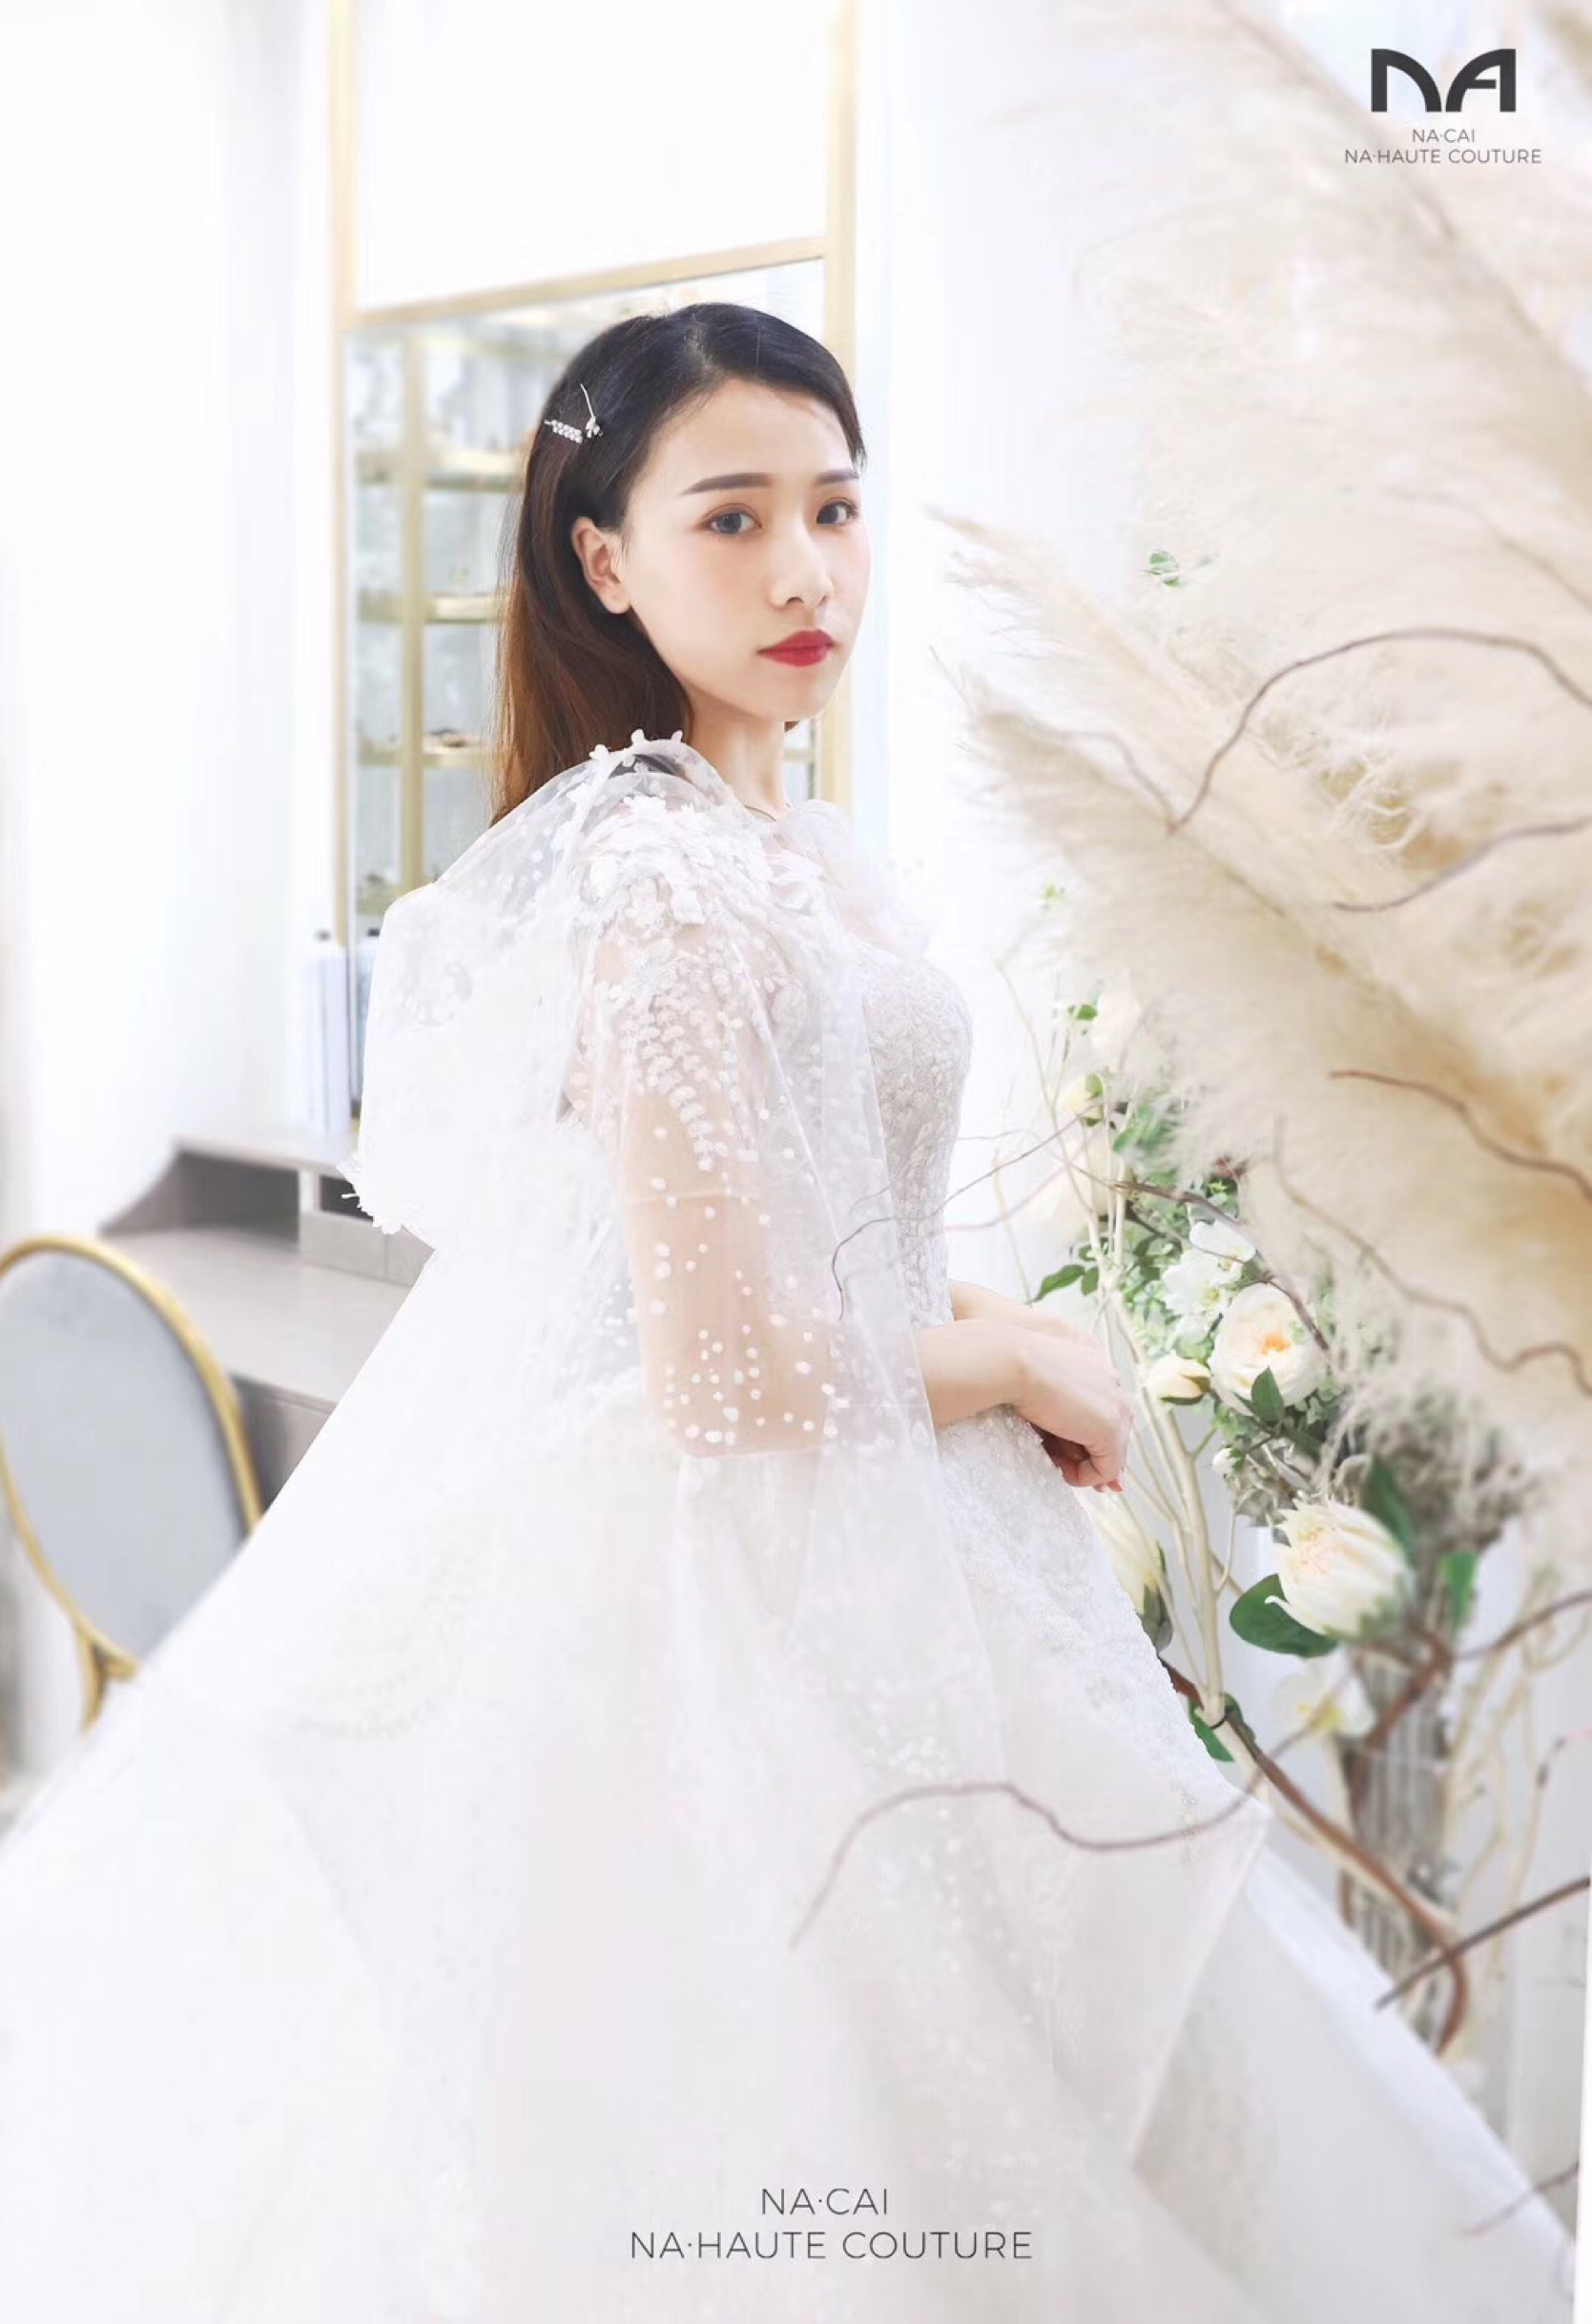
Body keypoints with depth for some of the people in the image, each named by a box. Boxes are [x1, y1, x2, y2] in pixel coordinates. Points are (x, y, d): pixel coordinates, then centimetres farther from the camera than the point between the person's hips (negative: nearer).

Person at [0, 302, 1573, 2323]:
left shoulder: (782, 842, 6)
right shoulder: (672, 881, -24)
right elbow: (732, 1380, -26)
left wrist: (979, 1322, 5)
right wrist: (1023, 1366, -10)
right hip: (717, 1587, -9)